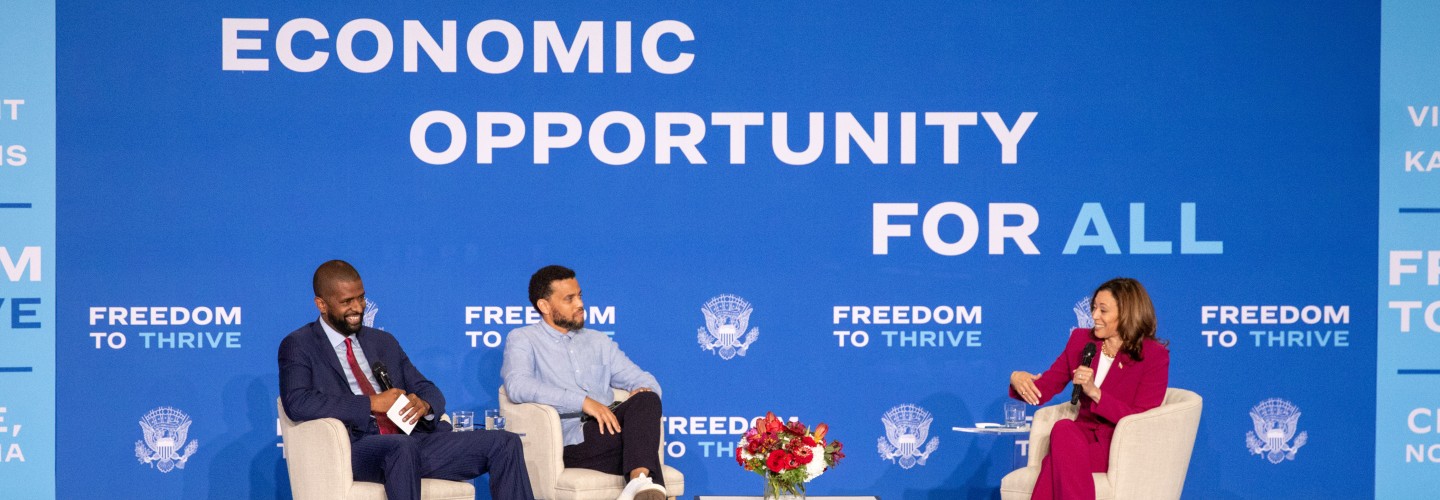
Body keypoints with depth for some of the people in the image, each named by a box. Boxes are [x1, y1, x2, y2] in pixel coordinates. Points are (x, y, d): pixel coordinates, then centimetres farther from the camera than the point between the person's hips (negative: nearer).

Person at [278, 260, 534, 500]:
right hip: (355, 449, -6)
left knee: (505, 443, -11)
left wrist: (424, 403, -5)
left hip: (413, 440, 6)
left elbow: (429, 391, 21)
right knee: (401, 448, -41)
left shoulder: (383, 342, 24)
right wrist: (371, 403, -14)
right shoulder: (298, 346, 5)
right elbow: (296, 403, -13)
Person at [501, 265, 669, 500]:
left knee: (646, 400, -31)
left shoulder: (598, 342, 27)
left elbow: (644, 380, 24)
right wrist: (583, 401, -21)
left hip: (608, 431, 5)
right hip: (570, 441, -5)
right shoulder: (522, 339, 9)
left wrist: (644, 393, -4)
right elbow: (518, 386, -12)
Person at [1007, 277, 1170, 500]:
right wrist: (1019, 380, -15)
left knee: (1063, 431, -33)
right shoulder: (1081, 340, 9)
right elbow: (1043, 388, 10)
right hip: (1084, 435, 4)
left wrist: (1095, 392, -23)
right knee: (1064, 430, -34)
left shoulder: (1154, 356, -5)